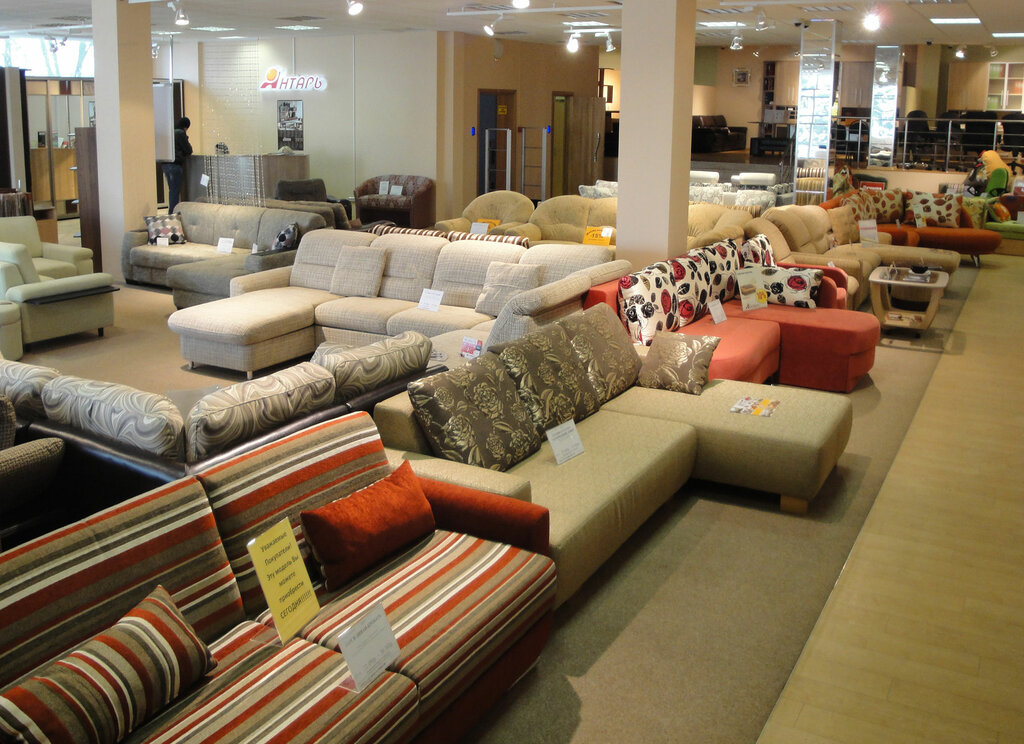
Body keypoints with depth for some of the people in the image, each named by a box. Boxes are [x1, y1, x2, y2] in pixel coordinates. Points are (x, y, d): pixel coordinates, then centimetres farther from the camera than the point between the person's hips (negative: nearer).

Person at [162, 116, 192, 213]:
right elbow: (188, 151, -4)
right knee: (175, 191, -5)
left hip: (166, 164, 8)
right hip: (175, 165, -8)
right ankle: (172, 213, -6)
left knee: (171, 190, 14)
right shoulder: (181, 134, -8)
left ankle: (170, 212, 18)